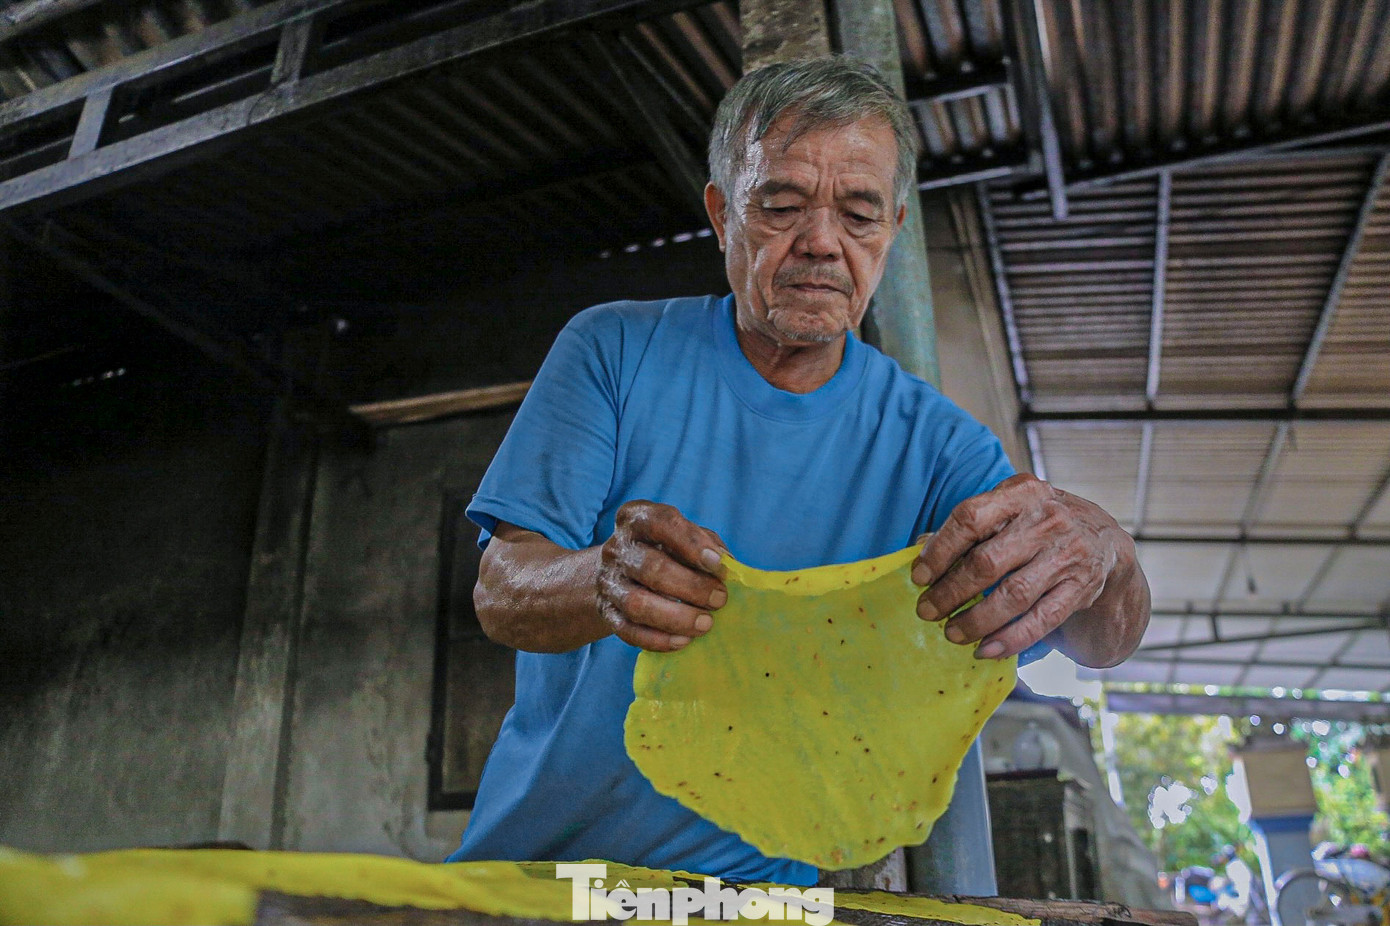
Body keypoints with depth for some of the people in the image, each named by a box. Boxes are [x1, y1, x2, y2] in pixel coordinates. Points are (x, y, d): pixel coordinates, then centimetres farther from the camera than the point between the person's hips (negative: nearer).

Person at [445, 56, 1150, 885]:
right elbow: (500, 591, -10)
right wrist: (604, 583, -33)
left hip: (752, 881, 0)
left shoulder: (928, 440, -2)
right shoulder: (615, 349, -4)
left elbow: (1103, 641, -10)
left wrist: (1097, 553, -33)